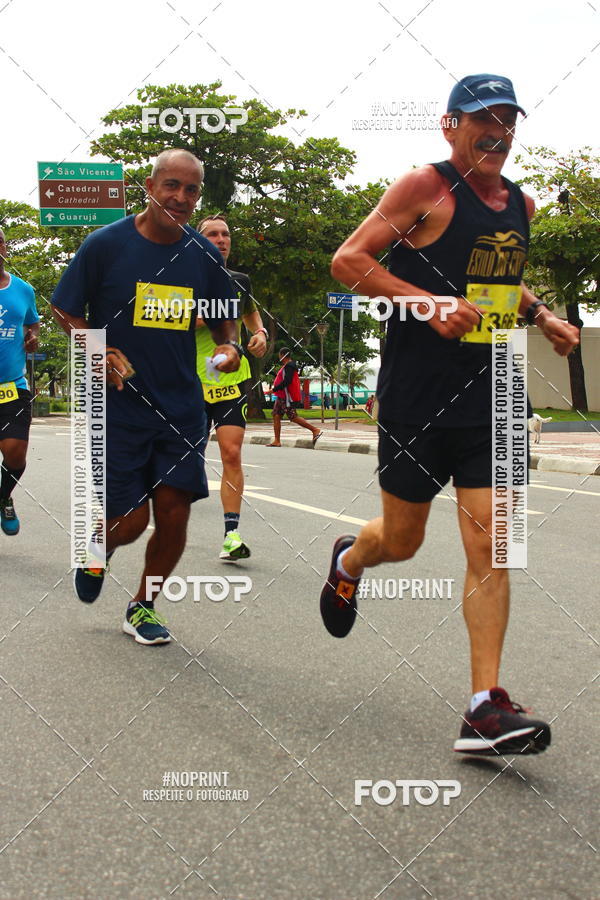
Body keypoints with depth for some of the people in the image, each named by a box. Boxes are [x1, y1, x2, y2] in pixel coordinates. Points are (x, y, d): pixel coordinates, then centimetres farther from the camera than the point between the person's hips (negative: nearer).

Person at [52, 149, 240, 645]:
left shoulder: (204, 255, 3)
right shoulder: (106, 244, -8)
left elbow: (223, 318, 17)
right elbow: (65, 311, 1)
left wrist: (229, 347, -5)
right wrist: (98, 351, -15)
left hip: (182, 410, 3)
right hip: (119, 405, -3)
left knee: (174, 516, -1)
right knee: (130, 521, -4)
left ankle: (143, 606, 23)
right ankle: (101, 544, 34)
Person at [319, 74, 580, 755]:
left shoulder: (520, 204, 13)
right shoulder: (426, 187, -7)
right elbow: (347, 261, -11)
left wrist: (538, 314, 13)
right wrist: (428, 301, -21)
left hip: (492, 394, 5)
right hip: (416, 395, -5)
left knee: (489, 549, -5)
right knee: (402, 540, 9)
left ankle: (486, 708, -4)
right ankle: (348, 560, 46)